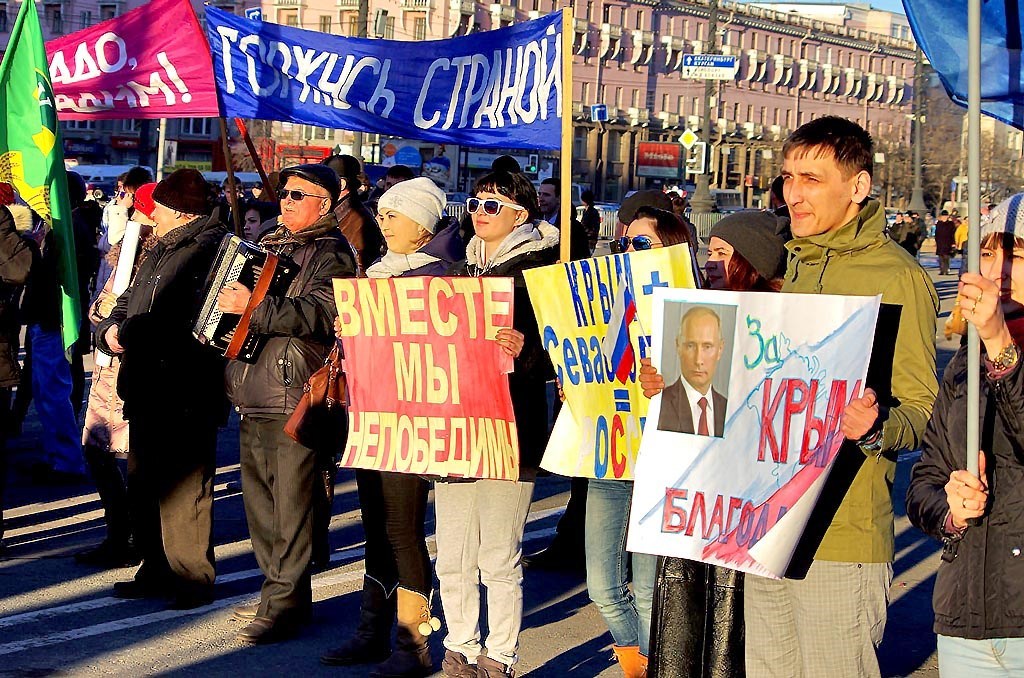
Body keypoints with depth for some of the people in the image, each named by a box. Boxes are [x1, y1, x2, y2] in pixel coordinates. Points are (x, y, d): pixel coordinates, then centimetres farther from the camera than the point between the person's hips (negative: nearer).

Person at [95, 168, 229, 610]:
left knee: (183, 488, -4)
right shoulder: (162, 251, 19)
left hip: (185, 395, -10)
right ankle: (157, 571, 24)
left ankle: (193, 575, 5)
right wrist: (110, 330, -3)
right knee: (144, 485, 14)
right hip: (147, 390, 10)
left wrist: (130, 331, -16)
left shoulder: (210, 249, -11)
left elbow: (191, 322, -22)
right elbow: (127, 305, 20)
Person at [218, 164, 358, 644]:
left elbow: (320, 314, -23)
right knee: (259, 495, 14)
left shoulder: (331, 254, -7)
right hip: (254, 396, 9)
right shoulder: (269, 244, 21)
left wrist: (255, 308, -26)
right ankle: (276, 586, 25)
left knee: (291, 502, -7)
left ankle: (285, 602, -4)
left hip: (295, 398, -9)